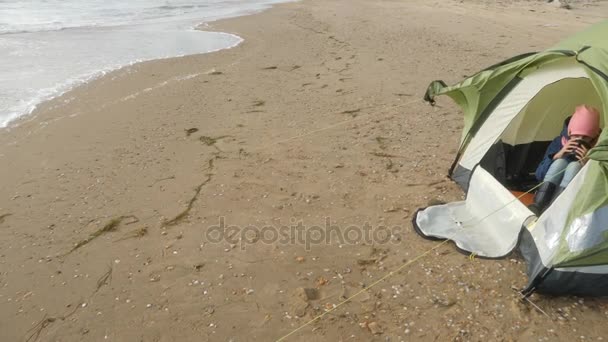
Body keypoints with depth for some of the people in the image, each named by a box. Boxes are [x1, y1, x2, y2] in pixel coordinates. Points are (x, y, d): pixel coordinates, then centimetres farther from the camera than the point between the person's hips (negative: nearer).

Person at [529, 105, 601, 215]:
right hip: (553, 190, 2)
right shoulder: (560, 142, -4)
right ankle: (538, 206, -37)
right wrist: (558, 154, -21)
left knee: (575, 165, -26)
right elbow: (539, 174, -9)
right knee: (561, 161, -22)